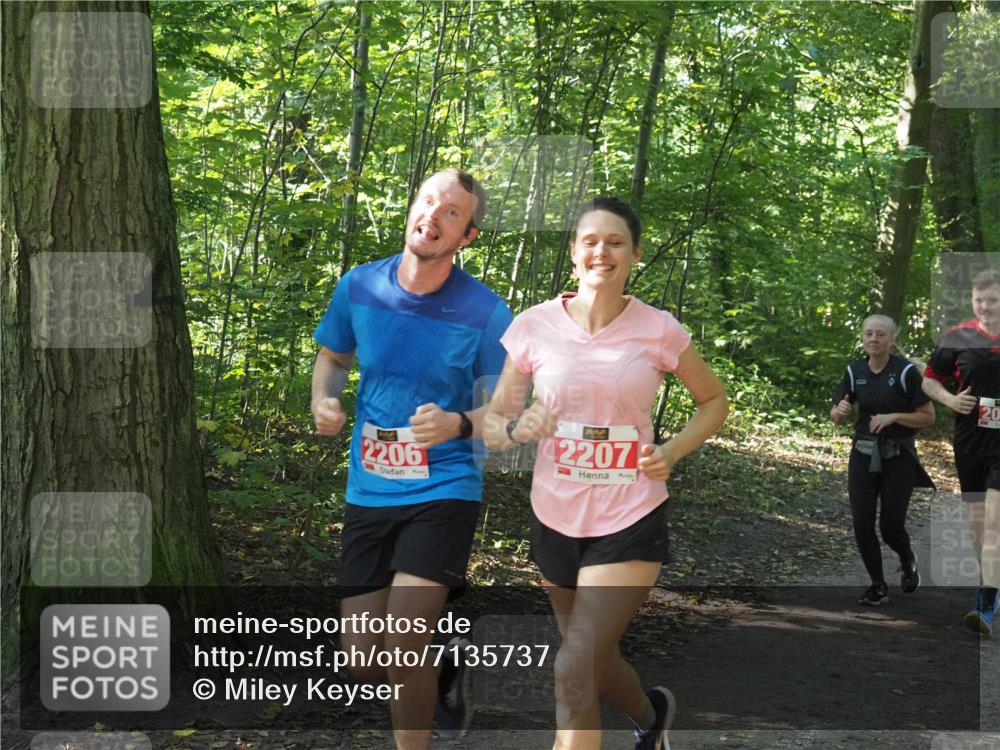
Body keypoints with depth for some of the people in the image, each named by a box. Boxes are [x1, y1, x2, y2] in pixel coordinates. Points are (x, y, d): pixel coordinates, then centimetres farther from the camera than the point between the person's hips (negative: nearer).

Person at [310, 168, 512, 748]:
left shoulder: (485, 313, -12)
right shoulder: (359, 287, -2)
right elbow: (334, 358, 16)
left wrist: (459, 425, -25)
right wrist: (324, 401, -5)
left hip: (443, 490, -4)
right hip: (368, 493, 4)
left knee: (401, 646, -19)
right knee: (362, 661, 6)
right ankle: (443, 667, 39)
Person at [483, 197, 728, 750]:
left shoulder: (659, 330, -7)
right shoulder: (534, 326, -5)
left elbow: (714, 402, 9)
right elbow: (491, 424, 2)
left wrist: (671, 452, -8)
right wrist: (516, 429, -20)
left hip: (630, 520, -3)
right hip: (555, 518, 3)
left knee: (574, 668, -15)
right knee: (594, 662, 20)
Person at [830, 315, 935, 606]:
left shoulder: (906, 371, -10)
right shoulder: (854, 371, 2)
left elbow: (928, 417, -8)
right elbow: (836, 417, 8)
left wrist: (893, 417, -21)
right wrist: (840, 410, -16)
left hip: (898, 457, -3)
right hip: (863, 454, 4)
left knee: (890, 525, -2)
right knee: (862, 524, -4)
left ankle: (908, 561, 34)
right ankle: (878, 586, 14)